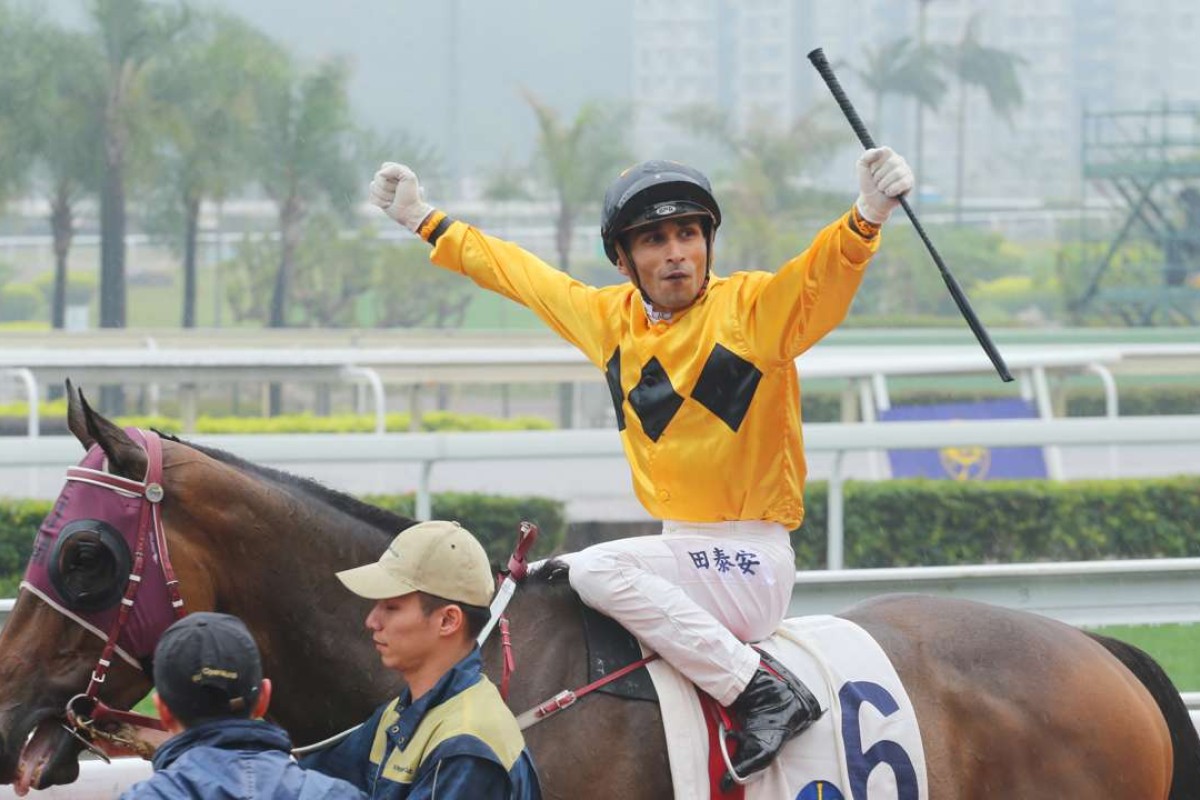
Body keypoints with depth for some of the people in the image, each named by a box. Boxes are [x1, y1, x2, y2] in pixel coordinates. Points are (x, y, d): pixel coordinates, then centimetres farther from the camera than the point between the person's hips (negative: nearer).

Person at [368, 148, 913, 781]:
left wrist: (865, 218, -47)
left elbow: (826, 273, -27)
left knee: (593, 569, -25)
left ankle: (763, 688, -24)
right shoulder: (610, 319, 10)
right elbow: (515, 272, 23)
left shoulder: (754, 308, -8)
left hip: (749, 561, -8)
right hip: (678, 549, 8)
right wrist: (424, 221, 28)